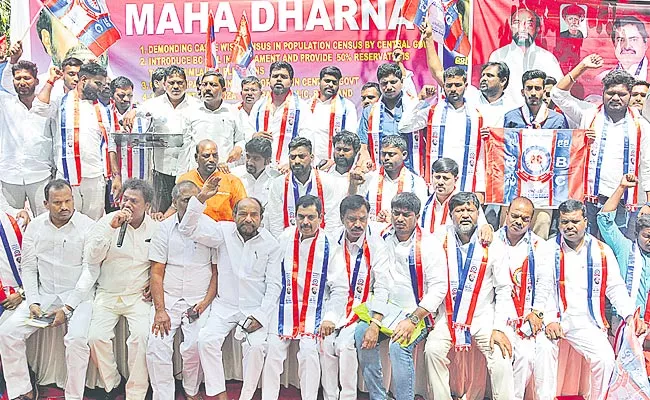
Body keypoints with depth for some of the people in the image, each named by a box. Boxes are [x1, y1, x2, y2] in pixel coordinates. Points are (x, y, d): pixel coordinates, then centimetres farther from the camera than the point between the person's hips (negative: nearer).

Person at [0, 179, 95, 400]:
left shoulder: (88, 227, -10)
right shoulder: (35, 227, 4)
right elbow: (28, 267, 7)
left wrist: (68, 308, -16)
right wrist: (33, 302, -6)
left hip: (78, 295, -4)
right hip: (43, 294, 5)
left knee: (77, 338, -27)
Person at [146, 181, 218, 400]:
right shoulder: (164, 228, 5)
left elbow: (217, 271, 5)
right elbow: (156, 273, 2)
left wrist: (205, 303, -6)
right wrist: (160, 310, -8)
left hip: (199, 300, -1)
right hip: (168, 298, 1)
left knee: (194, 346, -19)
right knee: (157, 345, -17)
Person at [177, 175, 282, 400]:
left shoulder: (271, 244, 0)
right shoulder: (224, 232, 1)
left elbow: (274, 285, -1)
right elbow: (189, 229, -9)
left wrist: (261, 316, -11)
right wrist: (201, 198, -21)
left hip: (256, 309, -1)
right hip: (225, 306, 1)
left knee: (256, 346, -23)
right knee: (206, 339, -21)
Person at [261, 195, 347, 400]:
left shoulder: (329, 246, -5)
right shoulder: (284, 239, 2)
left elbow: (340, 288, -4)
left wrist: (331, 317, -11)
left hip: (314, 309, -2)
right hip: (285, 305, 2)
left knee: (309, 352, -17)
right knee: (273, 352, -7)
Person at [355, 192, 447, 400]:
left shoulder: (429, 245, -7)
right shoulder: (383, 240, 6)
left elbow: (438, 287, -12)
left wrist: (412, 320, -18)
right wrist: (375, 321, -5)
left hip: (418, 313, -4)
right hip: (388, 309, 4)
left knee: (398, 345, -28)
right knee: (362, 333, -18)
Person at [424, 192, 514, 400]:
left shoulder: (492, 247, 0)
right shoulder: (441, 244, 2)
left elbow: (504, 289, -1)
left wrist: (499, 329, -7)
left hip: (483, 315, 0)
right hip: (449, 315, 1)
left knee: (501, 356, -21)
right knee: (433, 350, -22)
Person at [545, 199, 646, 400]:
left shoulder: (602, 251, 8)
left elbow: (615, 288, 11)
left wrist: (630, 315, -4)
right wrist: (549, 320, -16)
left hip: (586, 322, 2)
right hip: (554, 319, -2)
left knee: (605, 359, -18)